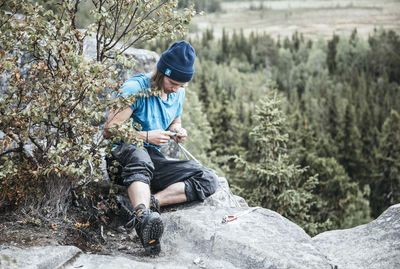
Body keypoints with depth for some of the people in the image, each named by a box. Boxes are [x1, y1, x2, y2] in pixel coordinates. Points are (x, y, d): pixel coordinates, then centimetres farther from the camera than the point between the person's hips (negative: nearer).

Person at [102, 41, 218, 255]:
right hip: (122, 156, -6)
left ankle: (151, 201, -32)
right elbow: (109, 130, -11)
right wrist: (147, 136, -16)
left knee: (208, 180, -15)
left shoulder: (178, 93, 10)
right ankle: (143, 216, -65)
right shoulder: (135, 88, -10)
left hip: (154, 160, 6)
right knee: (139, 156, -45)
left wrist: (177, 131, 3)